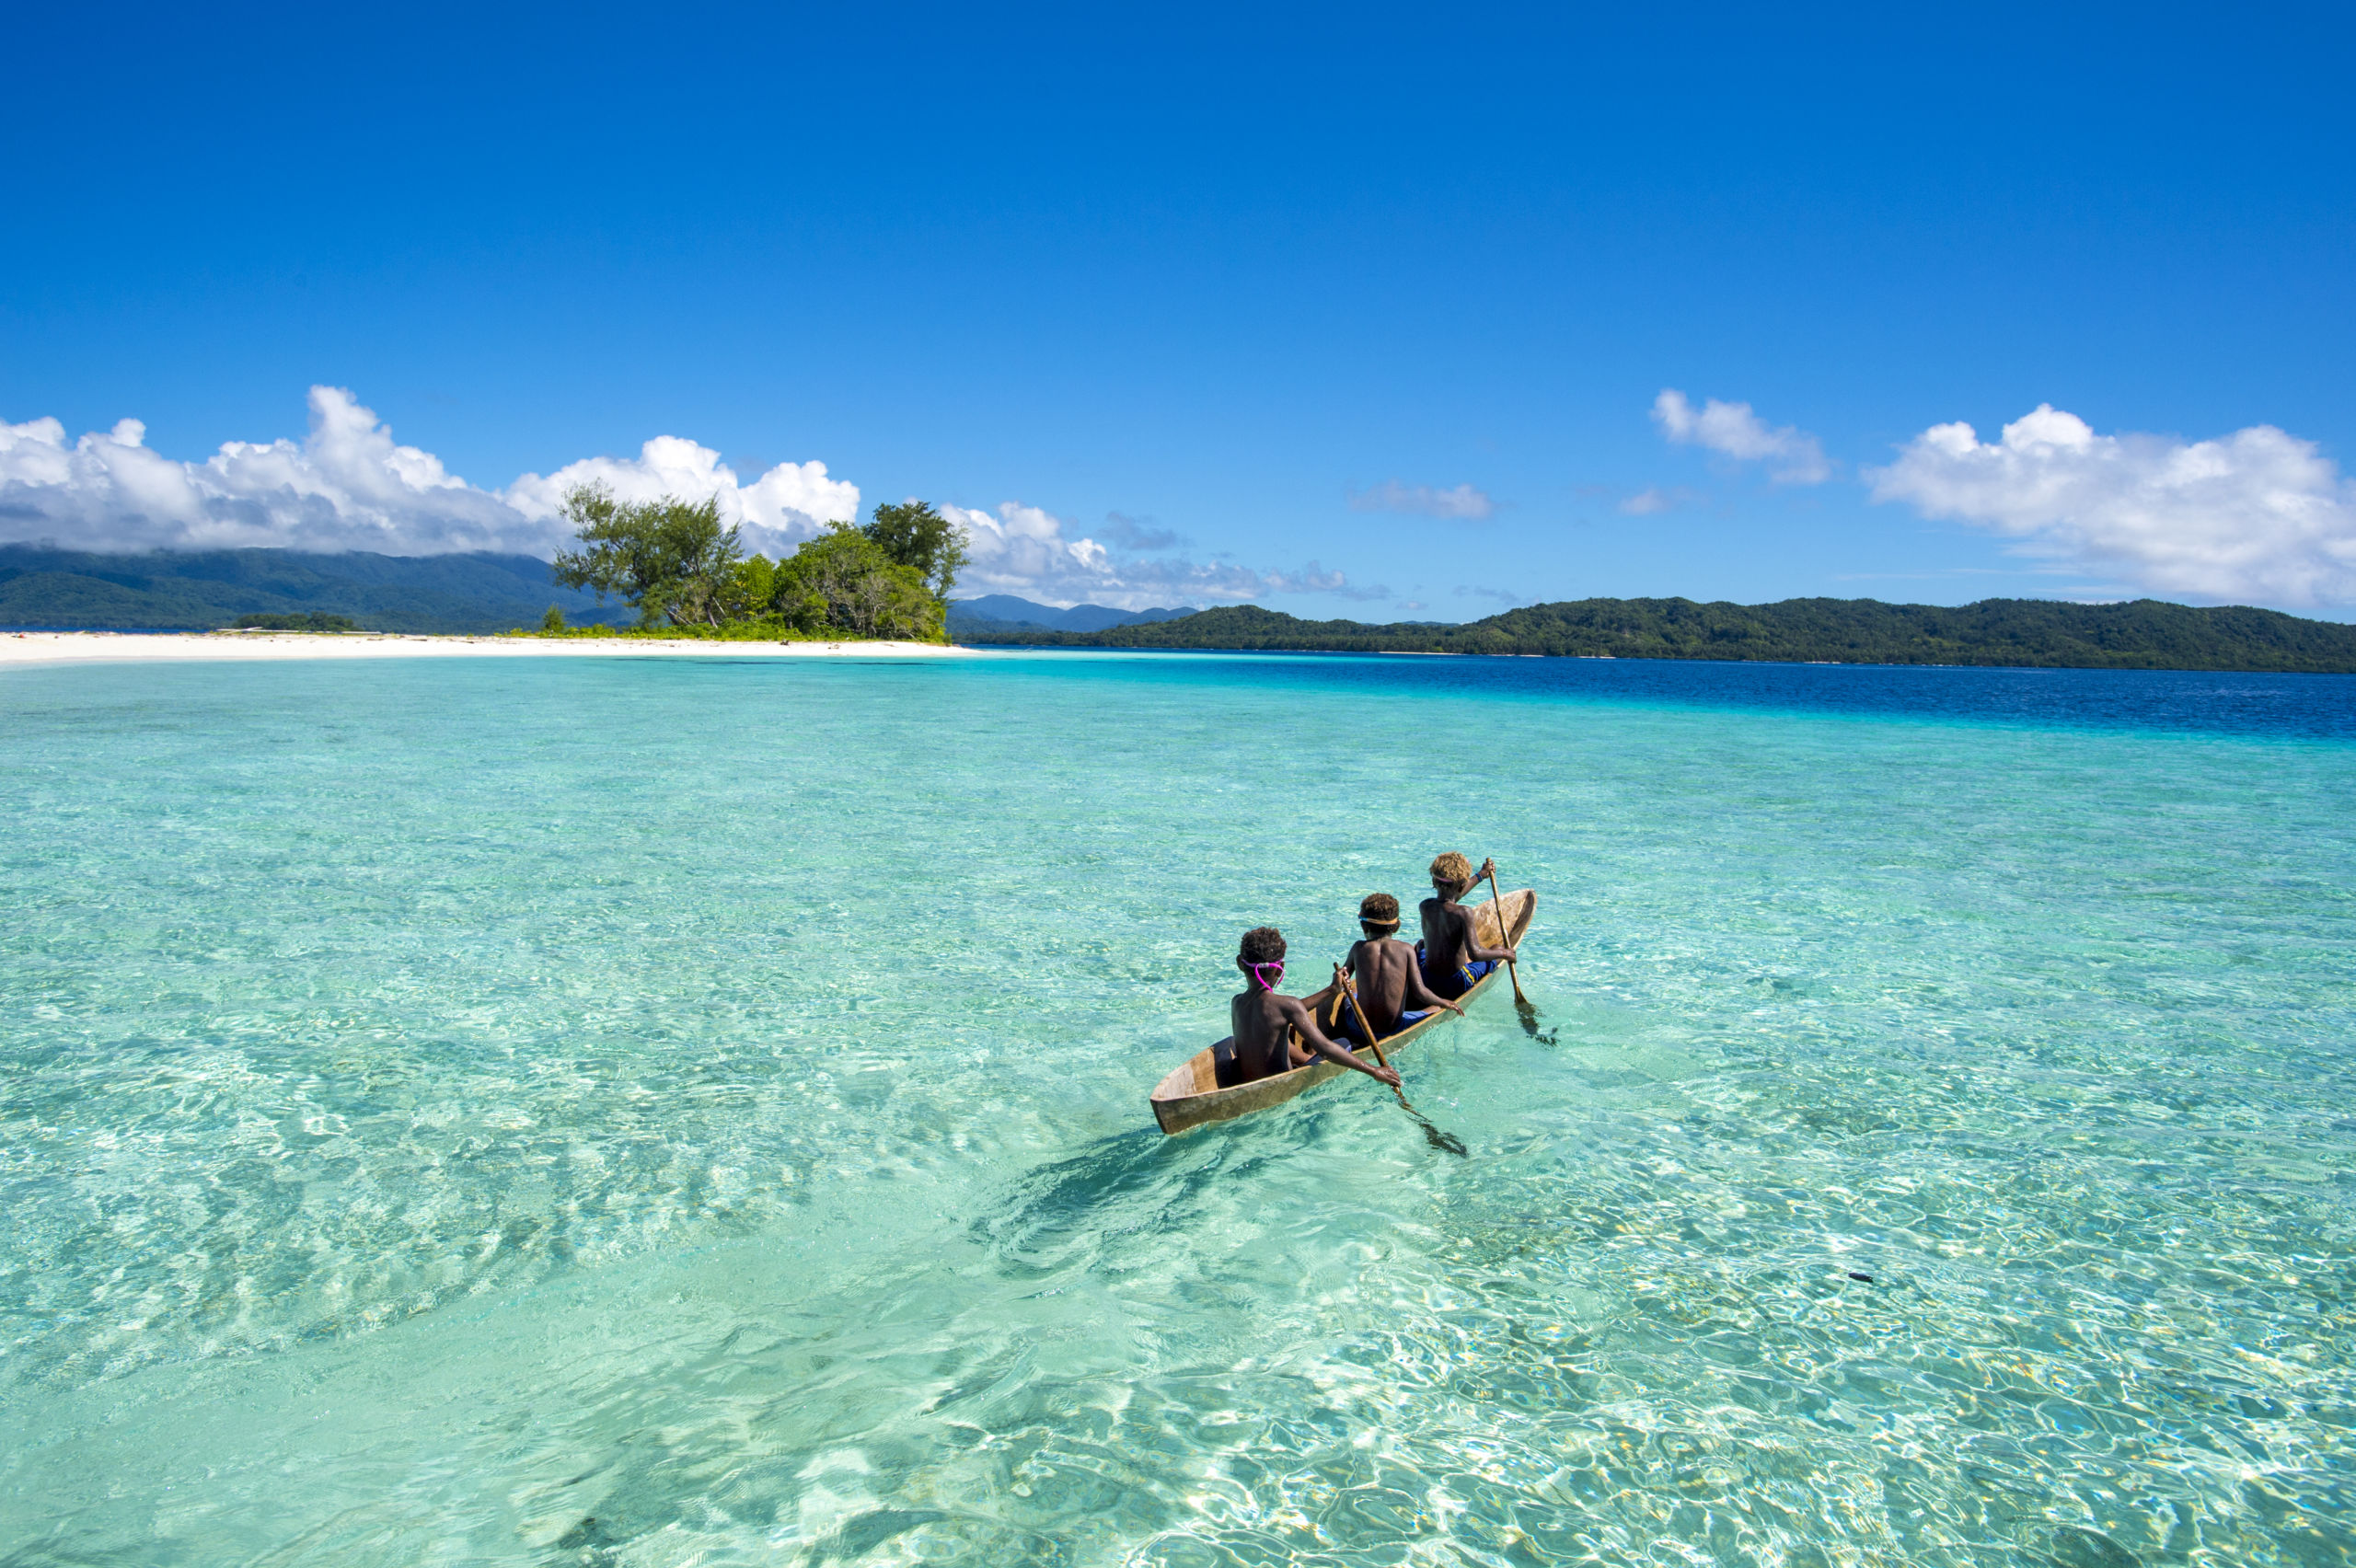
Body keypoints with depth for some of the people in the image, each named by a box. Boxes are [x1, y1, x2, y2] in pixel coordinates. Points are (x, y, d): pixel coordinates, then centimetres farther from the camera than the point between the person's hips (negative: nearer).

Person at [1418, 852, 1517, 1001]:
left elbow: (1448, 899, 15)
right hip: (1456, 986, -4)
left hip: (1427, 981, 4)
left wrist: (1480, 875, 27)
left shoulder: (1425, 906, -7)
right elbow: (1475, 954, -29)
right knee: (1499, 951, 17)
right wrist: (1504, 953, -12)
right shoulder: (1464, 913, -23)